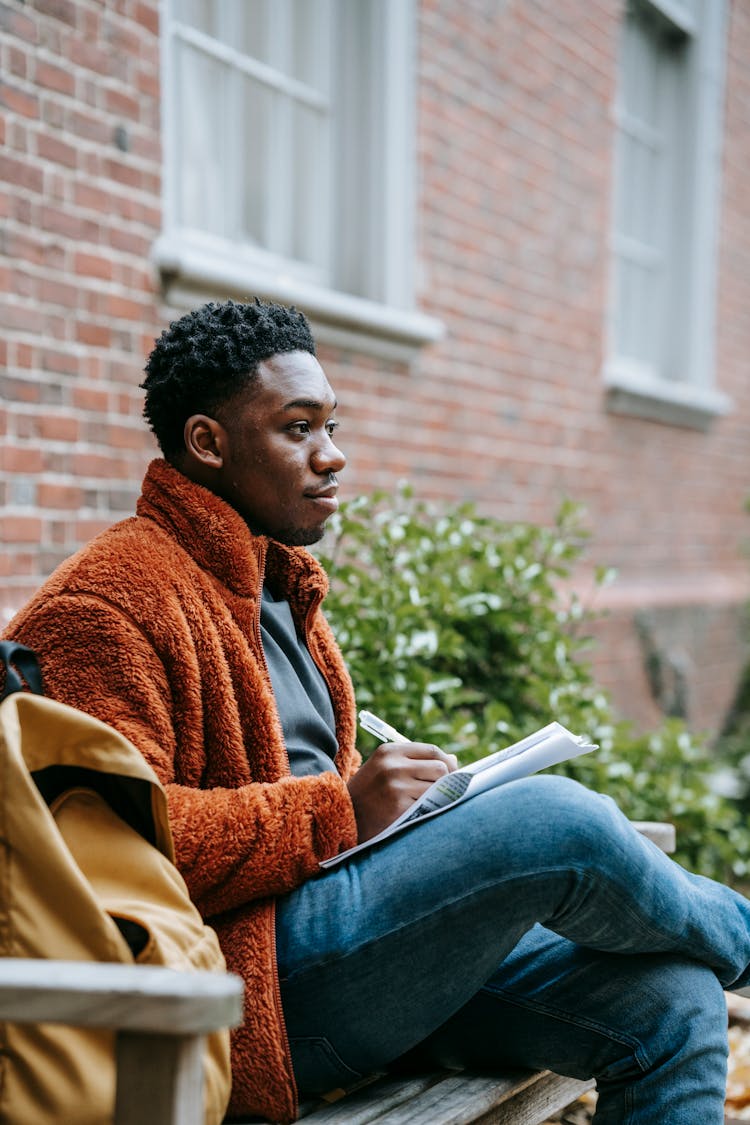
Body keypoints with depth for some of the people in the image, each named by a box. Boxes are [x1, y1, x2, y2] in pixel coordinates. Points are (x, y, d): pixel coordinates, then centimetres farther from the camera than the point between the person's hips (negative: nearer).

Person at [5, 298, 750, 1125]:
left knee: (674, 1001, -7)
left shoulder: (278, 587, 22)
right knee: (551, 817, -23)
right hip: (248, 983, -9)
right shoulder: (108, 603, -9)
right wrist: (340, 809, -21)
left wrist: (409, 800, 7)